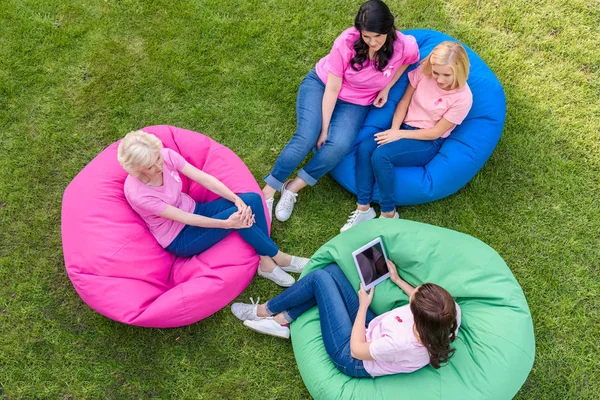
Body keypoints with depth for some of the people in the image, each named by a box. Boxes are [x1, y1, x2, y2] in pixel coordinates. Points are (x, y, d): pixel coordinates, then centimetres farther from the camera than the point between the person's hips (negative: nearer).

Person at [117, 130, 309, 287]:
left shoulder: (167, 155, -15)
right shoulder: (138, 194, -29)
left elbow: (204, 178, -16)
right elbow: (184, 219, -26)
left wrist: (238, 200, -28)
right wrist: (227, 223, -30)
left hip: (193, 210, 7)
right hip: (179, 239, -6)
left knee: (253, 199, -14)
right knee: (235, 217, -28)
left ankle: (266, 262, -8)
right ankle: (278, 257, -6)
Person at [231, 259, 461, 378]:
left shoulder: (403, 345, -42)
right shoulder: (451, 312, -25)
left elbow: (356, 350, -23)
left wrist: (363, 305, -12)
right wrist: (399, 281, 5)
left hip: (352, 359, -7)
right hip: (372, 331, 7)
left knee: (320, 278, -6)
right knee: (331, 269, 1)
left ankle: (264, 311, 17)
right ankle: (281, 321, 12)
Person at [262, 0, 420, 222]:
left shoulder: (404, 46, -22)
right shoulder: (347, 42, -27)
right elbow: (333, 89, -21)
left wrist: (387, 87, -4)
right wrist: (324, 129, -19)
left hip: (355, 103, 2)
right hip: (321, 85, -2)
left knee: (340, 145, -28)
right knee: (306, 137, -26)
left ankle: (292, 189, -15)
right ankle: (267, 192, -13)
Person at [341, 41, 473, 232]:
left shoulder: (463, 97, -18)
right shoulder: (423, 71, -6)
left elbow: (436, 132, -14)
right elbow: (404, 101, 2)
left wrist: (400, 134, -18)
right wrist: (394, 130, -13)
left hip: (428, 142, -5)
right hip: (404, 127, 5)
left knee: (381, 155, -31)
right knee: (364, 148, -24)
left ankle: (389, 214, -15)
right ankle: (363, 208, -16)